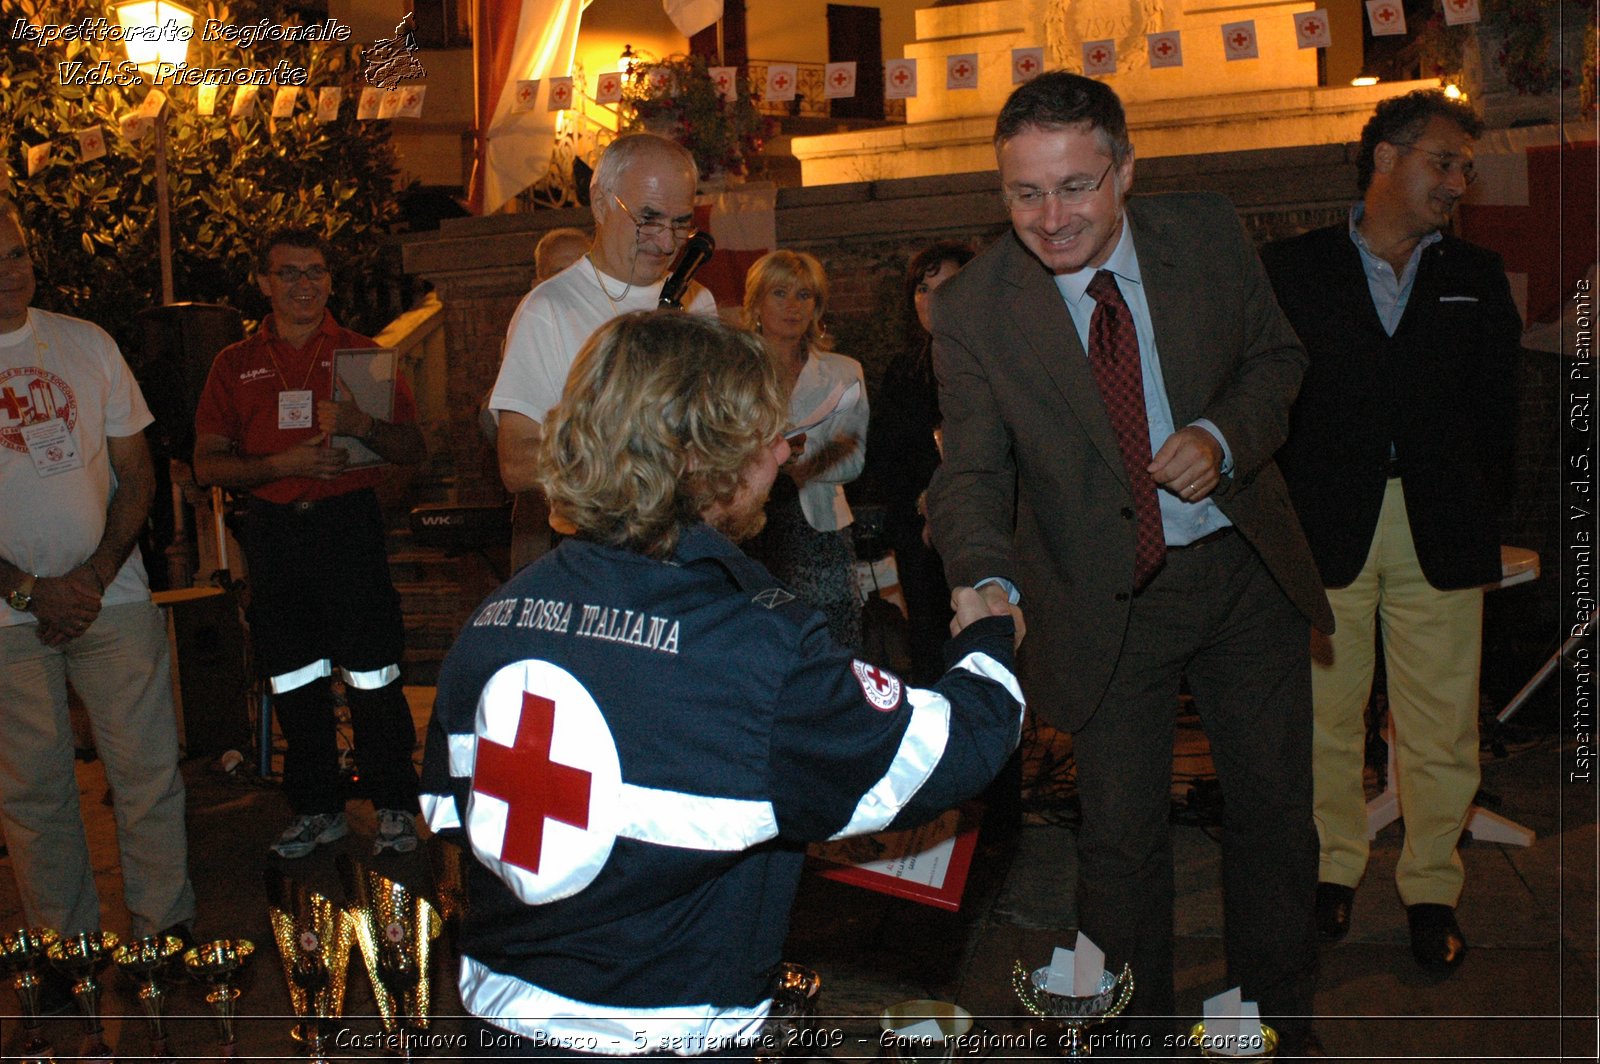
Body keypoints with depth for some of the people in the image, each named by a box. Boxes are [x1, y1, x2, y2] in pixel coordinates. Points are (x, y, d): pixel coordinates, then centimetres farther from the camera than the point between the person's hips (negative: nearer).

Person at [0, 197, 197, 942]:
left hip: (113, 600, 2)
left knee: (148, 769, 4)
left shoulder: (87, 345, 5)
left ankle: (165, 925, 17)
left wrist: (96, 576, -6)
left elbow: (137, 475, 6)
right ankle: (66, 940, 21)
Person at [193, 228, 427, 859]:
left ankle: (395, 804, 11)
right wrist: (285, 463, -12)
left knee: (372, 676, -3)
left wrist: (365, 426, -18)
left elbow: (413, 450, 4)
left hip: (350, 523, -2)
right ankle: (317, 808, 22)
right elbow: (207, 465, 5)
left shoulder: (362, 355, 7)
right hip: (273, 532, 3)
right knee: (293, 680, 9)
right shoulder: (235, 365, 11)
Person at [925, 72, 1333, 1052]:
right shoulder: (973, 309, -15)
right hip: (1108, 601, -2)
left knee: (1275, 806, 16)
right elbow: (974, 471, -17)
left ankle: (1280, 1019, 40)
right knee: (1122, 834, 7)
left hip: (1246, 568, 3)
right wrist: (988, 583, -37)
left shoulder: (1209, 235, -9)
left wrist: (1223, 435, -17)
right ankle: (1135, 1033, 32)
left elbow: (1277, 356, 4)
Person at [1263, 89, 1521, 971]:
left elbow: (1495, 405, 14)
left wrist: (1478, 505, 5)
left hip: (1441, 533, 2)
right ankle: (1334, 865, 25)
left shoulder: (1478, 278, 13)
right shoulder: (1291, 270, 5)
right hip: (1327, 527, -1)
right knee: (1326, 711, 7)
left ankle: (1431, 887, 20)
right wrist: (1281, 514, -5)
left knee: (1440, 725, 4)